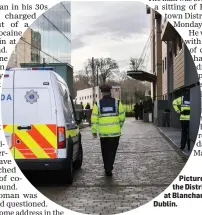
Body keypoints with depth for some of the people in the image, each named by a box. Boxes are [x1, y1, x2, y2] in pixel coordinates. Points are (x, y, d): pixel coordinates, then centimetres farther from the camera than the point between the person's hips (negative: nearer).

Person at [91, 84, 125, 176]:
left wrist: (94, 131, 7)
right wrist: (119, 126, 18)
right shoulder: (117, 102, -1)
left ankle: (107, 168, 25)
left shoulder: (98, 104, -1)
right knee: (112, 151, 5)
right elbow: (122, 117, 2)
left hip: (103, 132, 1)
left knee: (105, 151, 16)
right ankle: (109, 169, -2)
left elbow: (94, 119, -2)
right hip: (115, 132, -1)